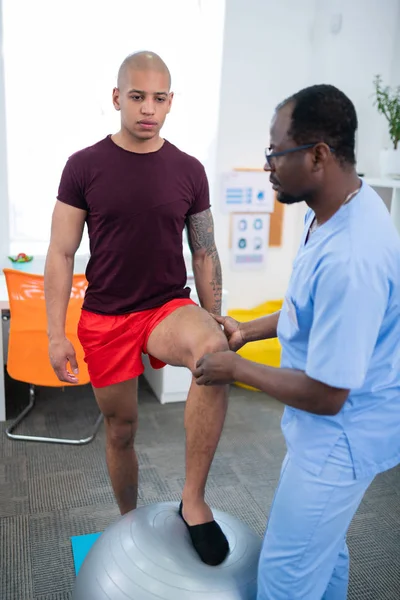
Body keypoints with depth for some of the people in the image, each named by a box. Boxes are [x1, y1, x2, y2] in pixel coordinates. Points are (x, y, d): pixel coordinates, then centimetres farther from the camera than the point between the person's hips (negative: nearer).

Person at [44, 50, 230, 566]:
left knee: (214, 353, -34)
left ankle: (193, 500, -19)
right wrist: (56, 335, -7)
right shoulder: (84, 166, -3)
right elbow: (61, 254, -2)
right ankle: (128, 520, 41)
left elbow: (204, 254, 6)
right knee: (120, 430, 13)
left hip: (168, 306, 0)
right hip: (105, 317, 0)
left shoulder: (188, 171, 1)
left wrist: (213, 325, 5)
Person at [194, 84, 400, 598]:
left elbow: (325, 394, -27)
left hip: (341, 434, -9)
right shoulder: (337, 208, -2)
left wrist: (236, 369, -14)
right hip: (333, 427, 9)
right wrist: (249, 330, 8)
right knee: (321, 543, 27)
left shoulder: (350, 257, -34)